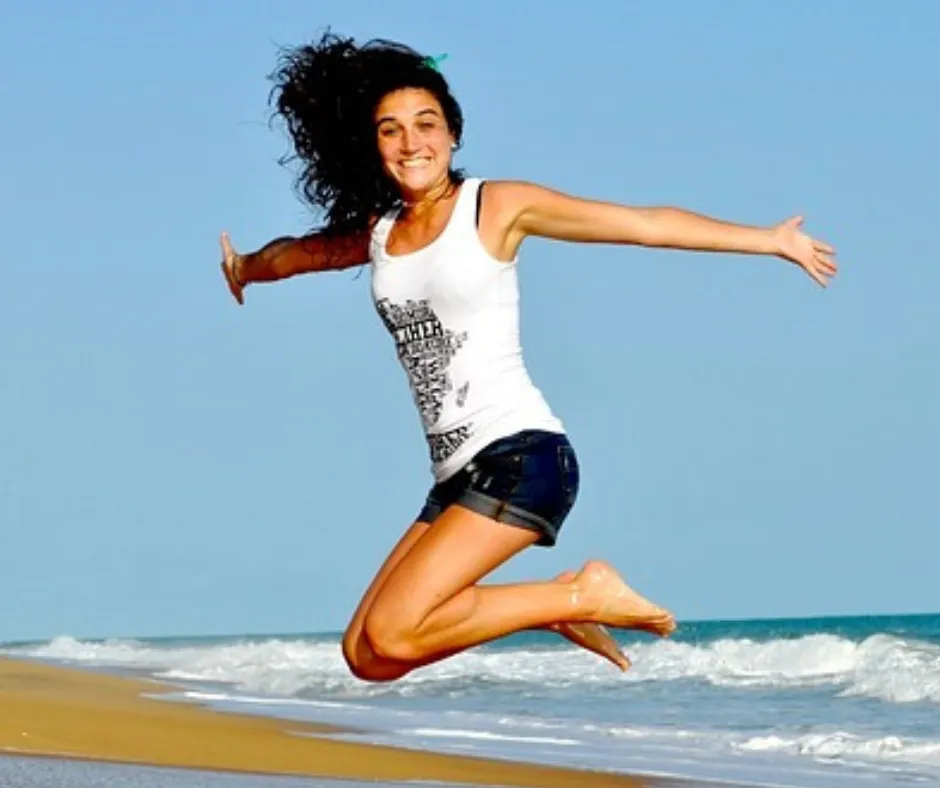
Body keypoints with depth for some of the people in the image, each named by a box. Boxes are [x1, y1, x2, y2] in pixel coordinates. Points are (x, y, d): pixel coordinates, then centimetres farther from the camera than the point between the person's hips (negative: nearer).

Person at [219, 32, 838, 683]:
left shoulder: (496, 206, -1)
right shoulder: (377, 234, 14)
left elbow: (647, 225, -3)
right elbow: (300, 251, 38)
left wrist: (770, 239, -6)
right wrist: (247, 268, 58)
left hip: (521, 456, -7)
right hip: (457, 478, 7)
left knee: (390, 634, -22)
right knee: (366, 656, 0)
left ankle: (580, 596, -4)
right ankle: (563, 604, 14)